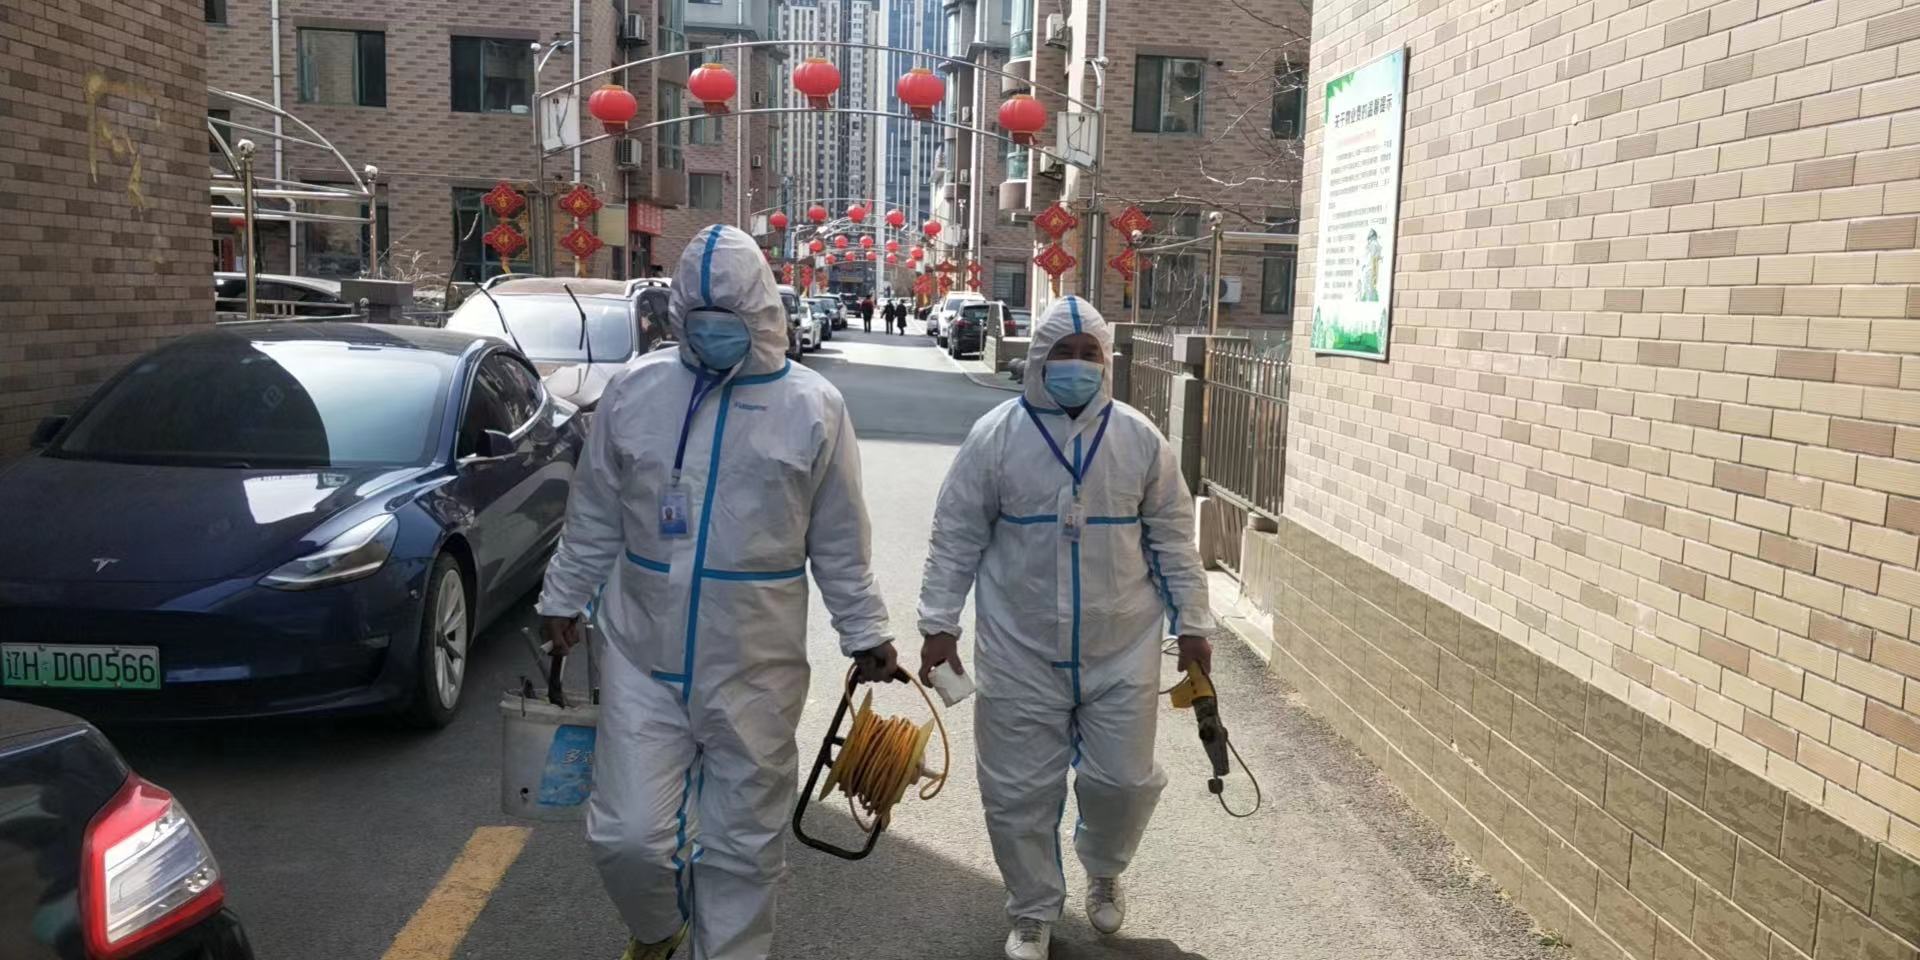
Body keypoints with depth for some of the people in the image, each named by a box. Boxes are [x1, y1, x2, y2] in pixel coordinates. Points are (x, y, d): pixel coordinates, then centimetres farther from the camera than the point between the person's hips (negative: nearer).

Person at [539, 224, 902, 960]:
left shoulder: (814, 407, -4)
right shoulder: (634, 392, 0)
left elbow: (839, 543, 2)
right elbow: (594, 517, 10)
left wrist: (864, 633, 3)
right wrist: (564, 599, 14)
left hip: (756, 673, -1)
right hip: (642, 661, 1)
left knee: (744, 848, 10)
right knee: (627, 836, 2)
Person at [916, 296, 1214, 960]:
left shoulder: (1140, 439, 2)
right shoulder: (996, 436, -4)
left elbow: (1172, 536, 7)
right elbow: (957, 537, -1)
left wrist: (1192, 623, 5)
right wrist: (939, 623, -3)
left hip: (1122, 653, 1)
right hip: (1021, 655, -1)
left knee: (1124, 781, 7)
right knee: (1020, 792, 6)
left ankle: (1103, 872, 41)